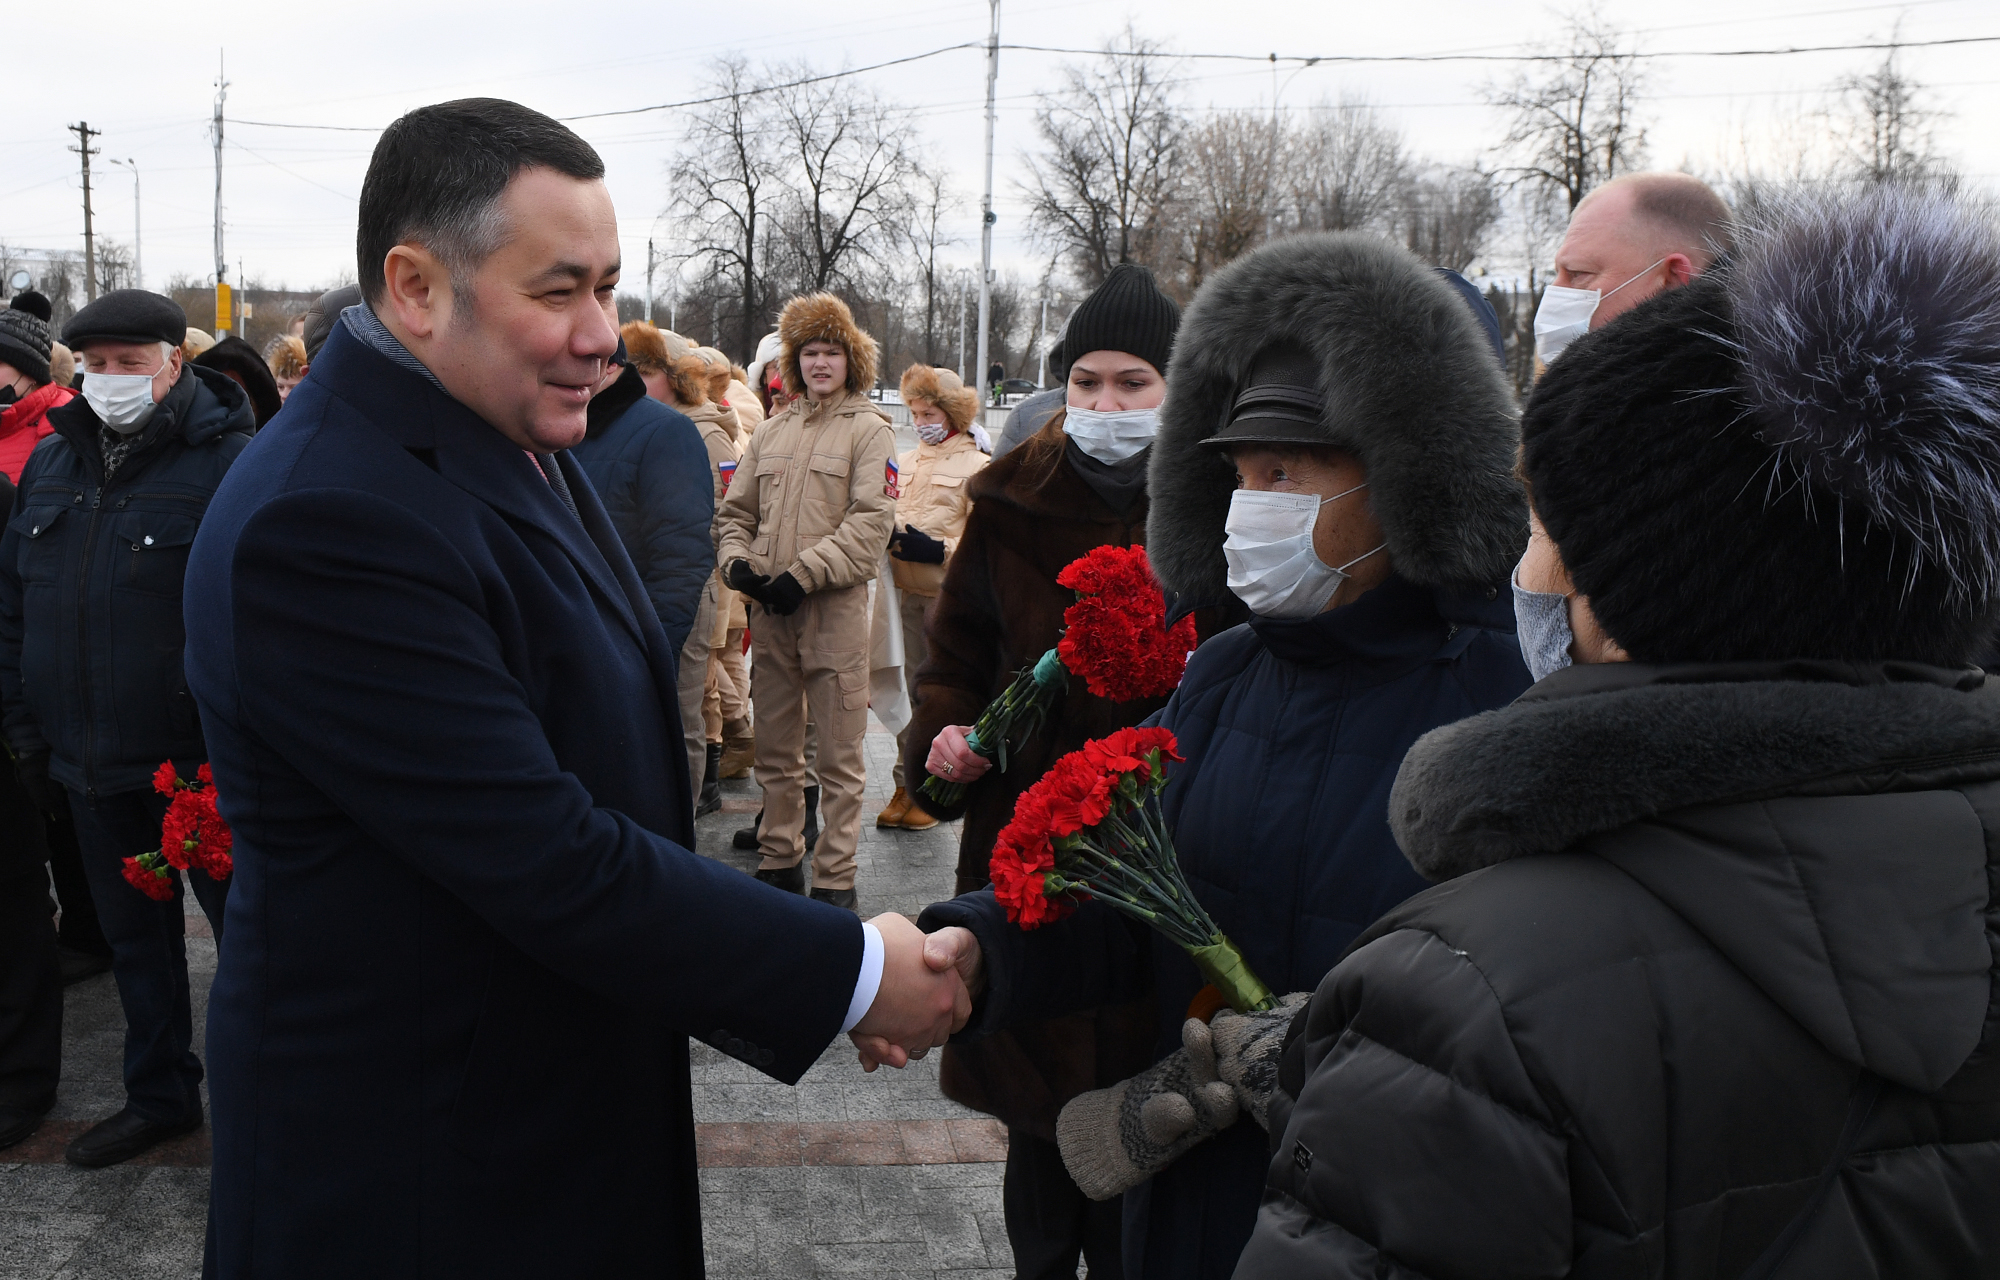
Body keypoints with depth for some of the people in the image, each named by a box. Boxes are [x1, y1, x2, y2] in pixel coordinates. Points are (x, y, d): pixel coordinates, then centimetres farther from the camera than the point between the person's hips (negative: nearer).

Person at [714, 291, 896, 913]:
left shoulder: (869, 429, 0)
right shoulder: (771, 431, 15)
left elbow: (871, 522, -10)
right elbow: (736, 510, 17)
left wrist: (803, 575, -16)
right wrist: (737, 561, -4)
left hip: (835, 608, -5)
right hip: (770, 611, 5)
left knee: (838, 755, -1)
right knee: (775, 750, 13)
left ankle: (835, 878, 7)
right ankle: (779, 859, 26)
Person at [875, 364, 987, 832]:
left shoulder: (976, 466, -4)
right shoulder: (905, 462, 17)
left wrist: (938, 550, -18)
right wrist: (886, 533, 2)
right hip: (905, 590, 6)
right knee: (909, 685, 9)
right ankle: (906, 784, 17)